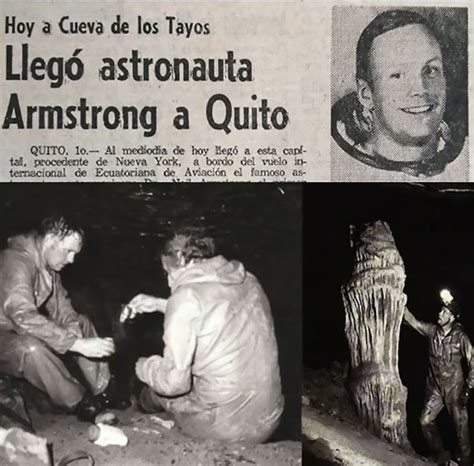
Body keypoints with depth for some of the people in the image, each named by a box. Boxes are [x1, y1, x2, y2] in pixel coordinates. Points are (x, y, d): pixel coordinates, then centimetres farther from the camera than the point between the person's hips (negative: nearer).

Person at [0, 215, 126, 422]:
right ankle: (78, 403, -17)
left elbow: (61, 308, 3)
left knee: (81, 323, 2)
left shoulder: (49, 265, 1)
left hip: (25, 330, 9)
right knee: (31, 347, -37)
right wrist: (77, 344, -41)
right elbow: (24, 317, -40)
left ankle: (103, 391, -1)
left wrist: (75, 334, -19)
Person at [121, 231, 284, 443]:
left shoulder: (187, 296, -17)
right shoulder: (248, 280, 3)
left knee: (151, 391, 22)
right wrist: (160, 304, 26)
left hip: (224, 427, -6)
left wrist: (142, 366, 2)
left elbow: (174, 381, -18)